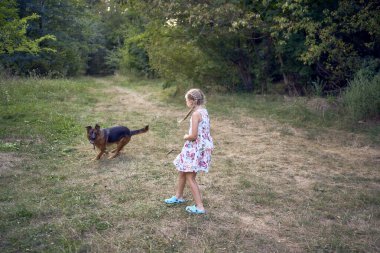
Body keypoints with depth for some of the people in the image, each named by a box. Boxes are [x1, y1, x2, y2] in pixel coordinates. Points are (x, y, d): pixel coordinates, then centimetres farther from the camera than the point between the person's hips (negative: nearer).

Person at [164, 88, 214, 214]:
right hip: (202, 146, 9)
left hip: (196, 148, -9)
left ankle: (199, 207, 6)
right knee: (182, 171, 22)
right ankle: (178, 196, 38)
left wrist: (185, 137, -4)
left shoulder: (196, 114, -20)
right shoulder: (204, 111, 8)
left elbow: (193, 135, -24)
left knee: (190, 178, 1)